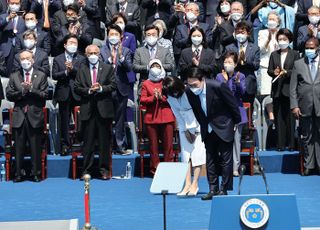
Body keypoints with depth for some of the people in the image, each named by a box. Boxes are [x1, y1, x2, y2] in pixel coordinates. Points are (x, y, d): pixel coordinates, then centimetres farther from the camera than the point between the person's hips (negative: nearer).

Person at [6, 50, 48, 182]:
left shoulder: (41, 76, 6)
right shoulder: (14, 76, 11)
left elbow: (44, 95, -2)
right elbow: (9, 95, 3)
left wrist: (31, 90, -14)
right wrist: (22, 92, -11)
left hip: (35, 116, -1)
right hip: (19, 116, 1)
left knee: (36, 147, 2)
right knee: (19, 147, 4)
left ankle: (36, 173, 9)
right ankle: (19, 173, 11)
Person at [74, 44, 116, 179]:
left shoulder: (108, 68, 9)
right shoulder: (81, 70, 10)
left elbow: (113, 85, 2)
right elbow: (77, 88, 5)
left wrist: (101, 88, -13)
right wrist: (89, 90, -11)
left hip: (104, 109, 0)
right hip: (87, 110, 0)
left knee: (104, 141, 2)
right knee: (88, 141, 3)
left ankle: (104, 170, 7)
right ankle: (86, 170, 7)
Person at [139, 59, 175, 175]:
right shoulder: (146, 84, 11)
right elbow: (142, 100, 2)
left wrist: (162, 97, -12)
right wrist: (153, 97, -12)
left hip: (166, 117, 0)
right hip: (151, 118, 0)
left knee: (168, 144, -2)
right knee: (153, 145, 2)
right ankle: (155, 169, 8)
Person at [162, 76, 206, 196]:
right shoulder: (170, 97, -5)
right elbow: (177, 114, 3)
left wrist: (193, 130, -11)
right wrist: (185, 130, -3)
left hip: (197, 124, -5)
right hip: (185, 126, 5)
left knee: (197, 153, -9)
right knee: (186, 154, -1)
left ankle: (195, 184, -7)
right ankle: (187, 183, 0)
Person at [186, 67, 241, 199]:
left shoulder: (217, 87, -25)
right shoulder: (189, 92, -12)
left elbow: (233, 104, -13)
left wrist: (237, 123, -4)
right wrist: (202, 126, 9)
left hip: (223, 127, -5)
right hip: (207, 130, 5)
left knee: (225, 159, -1)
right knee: (210, 159, 8)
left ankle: (223, 189, 5)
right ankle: (213, 189, 15)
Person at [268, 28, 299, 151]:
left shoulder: (295, 54, 4)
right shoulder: (274, 54, 14)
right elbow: (269, 70, 9)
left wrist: (286, 72, -17)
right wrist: (274, 72, -12)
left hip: (289, 89, -3)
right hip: (277, 90, 3)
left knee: (290, 117, -3)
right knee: (278, 118, 2)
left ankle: (291, 144, 2)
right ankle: (280, 144, 5)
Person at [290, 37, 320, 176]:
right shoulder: (298, 64, 9)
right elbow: (293, 87, 6)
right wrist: (294, 106, -4)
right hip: (305, 107, 1)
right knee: (306, 138, 6)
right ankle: (308, 165, 12)